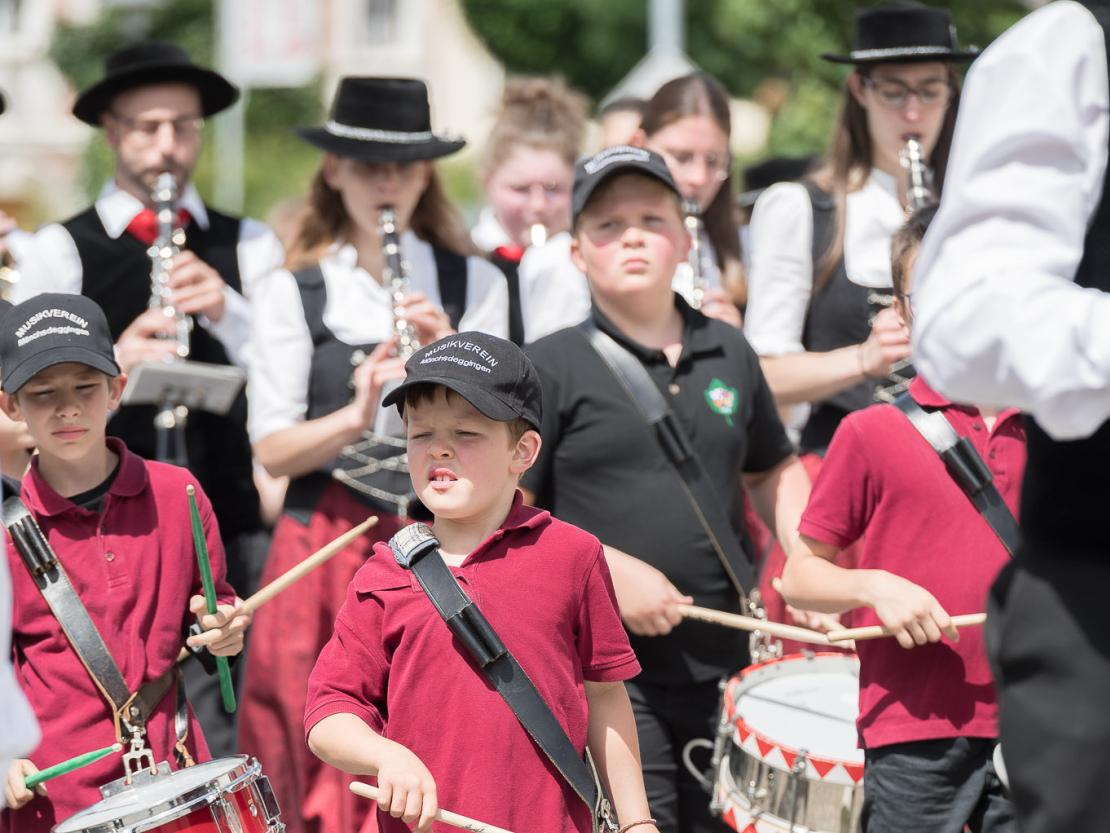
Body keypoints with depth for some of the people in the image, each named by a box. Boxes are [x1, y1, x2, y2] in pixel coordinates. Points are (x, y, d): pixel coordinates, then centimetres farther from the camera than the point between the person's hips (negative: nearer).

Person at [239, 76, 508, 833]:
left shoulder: (475, 285, 8)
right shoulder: (292, 293, 4)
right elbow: (272, 450, -2)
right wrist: (356, 415, -20)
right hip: (326, 557, -1)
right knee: (326, 770, -1)